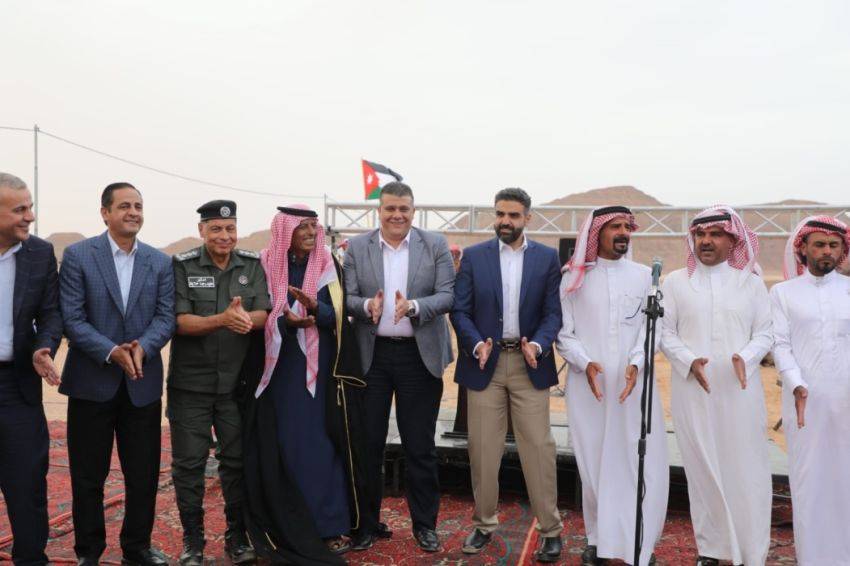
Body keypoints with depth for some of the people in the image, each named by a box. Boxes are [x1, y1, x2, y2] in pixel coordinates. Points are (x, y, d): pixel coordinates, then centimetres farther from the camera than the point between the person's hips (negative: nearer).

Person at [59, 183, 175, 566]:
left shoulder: (160, 262, 6)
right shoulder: (77, 255, -3)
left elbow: (166, 317, -1)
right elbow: (72, 318, -9)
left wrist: (143, 347, -20)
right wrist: (112, 352, -20)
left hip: (143, 382, 3)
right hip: (91, 381, -2)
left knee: (144, 474, 10)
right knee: (88, 476, 8)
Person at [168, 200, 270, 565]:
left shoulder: (252, 265, 3)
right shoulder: (182, 266, -4)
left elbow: (263, 315, -3)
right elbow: (180, 322, -12)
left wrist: (245, 318, -27)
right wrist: (222, 320, -29)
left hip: (237, 382, 2)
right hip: (190, 383, -2)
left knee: (237, 460, 9)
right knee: (189, 463, 5)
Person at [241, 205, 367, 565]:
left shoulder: (329, 266, 3)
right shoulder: (266, 266, 2)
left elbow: (339, 315, -7)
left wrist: (314, 307, -28)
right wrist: (288, 322, -20)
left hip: (320, 370, 0)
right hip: (278, 371, 0)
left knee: (322, 446, 1)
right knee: (283, 448, 2)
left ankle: (332, 525, 12)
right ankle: (287, 527, 15)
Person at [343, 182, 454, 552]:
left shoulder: (435, 245, 1)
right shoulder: (357, 247, 3)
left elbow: (448, 295, -6)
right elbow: (347, 299, 0)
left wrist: (414, 306, -24)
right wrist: (368, 305, -22)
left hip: (420, 355, -1)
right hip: (371, 355, 1)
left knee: (420, 446, 8)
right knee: (368, 443, 9)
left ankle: (425, 524, 23)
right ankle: (367, 522, 24)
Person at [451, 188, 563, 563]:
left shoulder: (547, 258, 4)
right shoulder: (473, 256, 4)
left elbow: (553, 312, 1)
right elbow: (460, 310, 0)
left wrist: (538, 345, -17)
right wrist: (477, 345, -17)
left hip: (529, 363, -1)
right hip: (484, 363, 1)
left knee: (538, 448, 1)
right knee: (482, 449, 7)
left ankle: (550, 529, 13)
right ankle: (484, 523, 23)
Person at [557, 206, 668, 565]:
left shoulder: (644, 276, 7)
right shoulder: (574, 277, 5)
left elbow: (651, 327, 3)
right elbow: (564, 332, 3)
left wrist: (637, 363, -13)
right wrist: (585, 362, -12)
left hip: (634, 383, 0)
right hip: (587, 384, 0)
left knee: (642, 464, -1)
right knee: (593, 464, 7)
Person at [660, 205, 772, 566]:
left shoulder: (751, 282, 6)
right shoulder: (674, 282, 6)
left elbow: (765, 332, 5)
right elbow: (665, 332, 4)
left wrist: (746, 358, -14)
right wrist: (689, 362, -12)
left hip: (740, 391, 0)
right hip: (693, 391, 0)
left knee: (746, 472, 2)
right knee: (702, 471, 7)